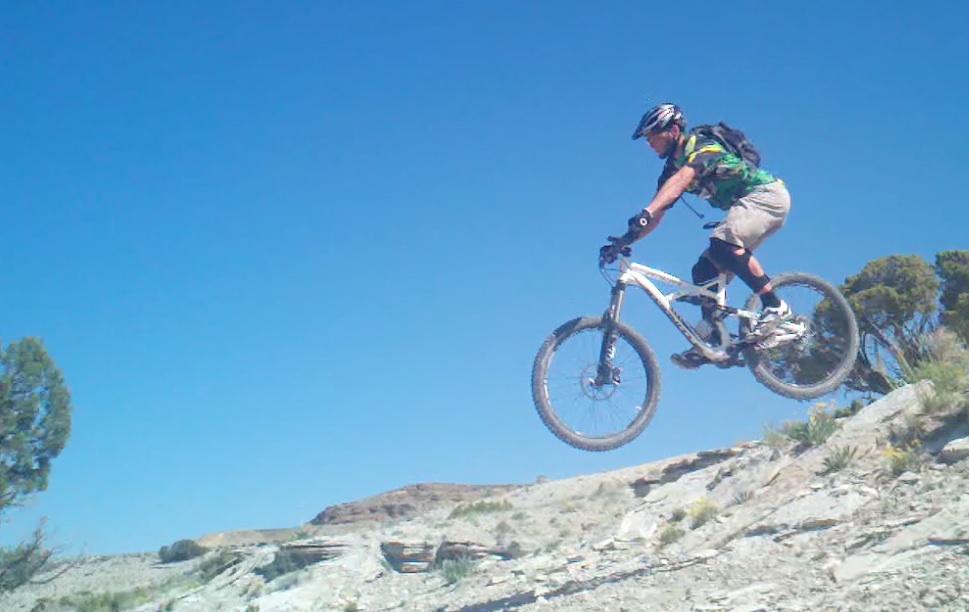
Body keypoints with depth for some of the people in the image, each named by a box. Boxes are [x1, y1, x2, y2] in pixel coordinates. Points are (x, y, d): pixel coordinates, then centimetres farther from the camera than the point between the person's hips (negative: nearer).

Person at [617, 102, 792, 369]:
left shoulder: (701, 145, -18)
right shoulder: (673, 167, 7)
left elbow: (681, 179, -38)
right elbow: (657, 217, 4)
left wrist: (645, 213, -51)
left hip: (768, 194, -9)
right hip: (744, 206, 9)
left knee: (722, 244, -32)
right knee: (704, 270, -2)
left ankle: (774, 305, -23)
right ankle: (711, 338, -2)